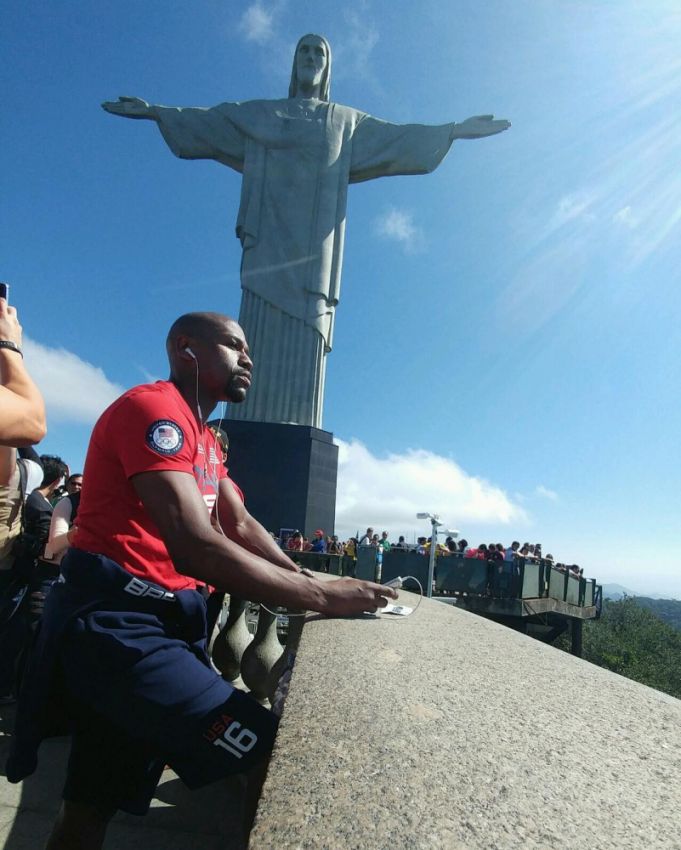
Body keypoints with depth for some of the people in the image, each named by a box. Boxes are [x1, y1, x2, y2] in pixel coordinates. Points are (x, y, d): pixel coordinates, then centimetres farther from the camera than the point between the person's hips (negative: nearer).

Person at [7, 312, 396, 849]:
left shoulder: (206, 440, 18)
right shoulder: (153, 408, -16)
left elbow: (241, 528, 11)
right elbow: (196, 547, -28)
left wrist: (311, 582, -3)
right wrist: (320, 597, -24)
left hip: (159, 618, 10)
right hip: (115, 623, -10)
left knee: (94, 804, 20)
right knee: (272, 752, -16)